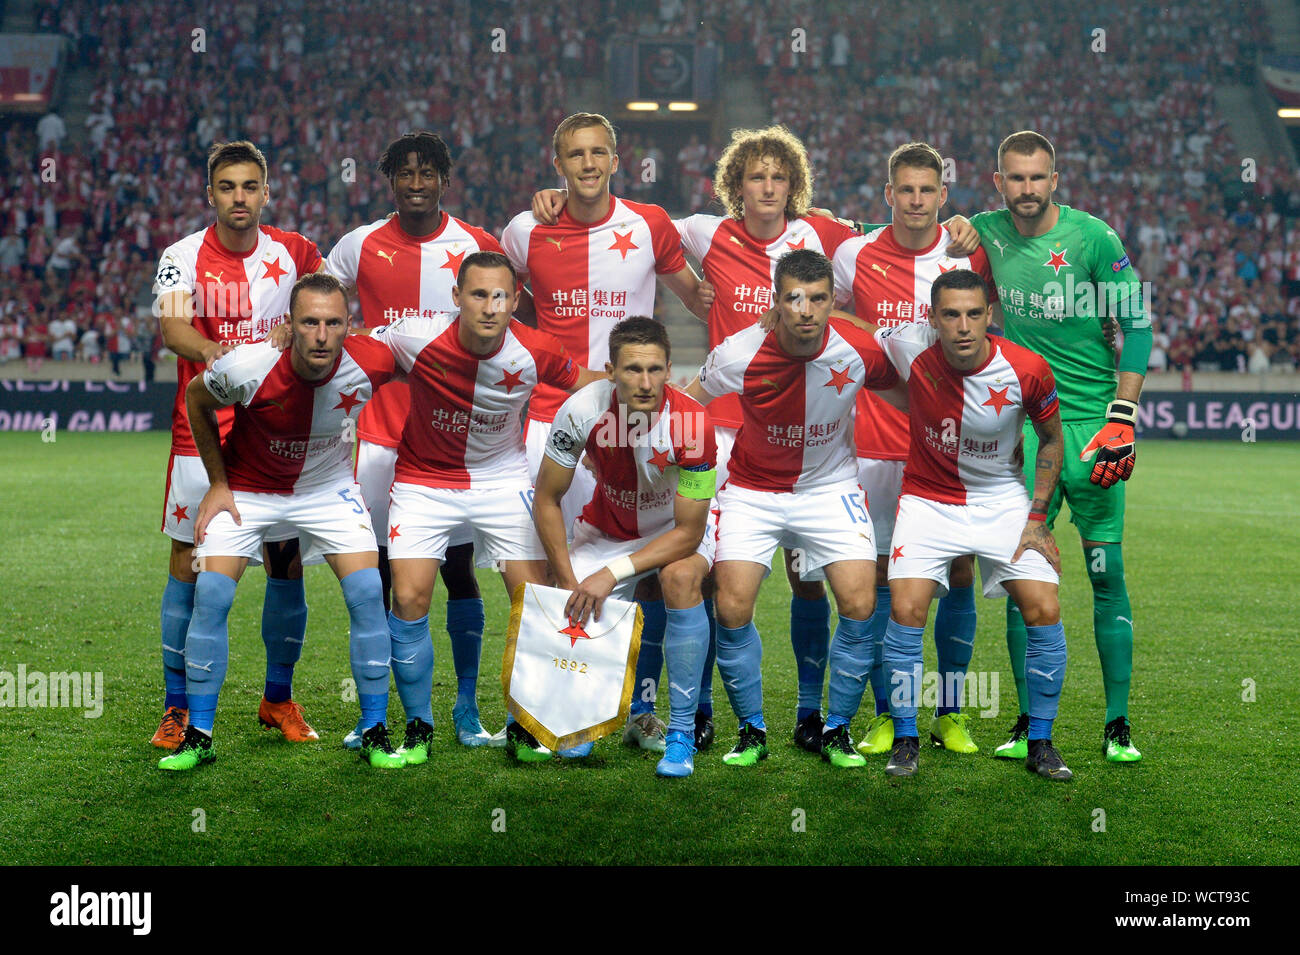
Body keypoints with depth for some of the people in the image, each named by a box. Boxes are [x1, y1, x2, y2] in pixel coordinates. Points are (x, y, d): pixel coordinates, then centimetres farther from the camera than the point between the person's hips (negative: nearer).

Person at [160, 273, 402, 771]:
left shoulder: (371, 364, -27)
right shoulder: (247, 367, -31)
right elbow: (196, 398, -9)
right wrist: (217, 483, -6)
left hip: (329, 486, 1)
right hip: (247, 488, -1)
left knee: (367, 594, -13)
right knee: (210, 595, -13)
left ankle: (375, 734, 1)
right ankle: (197, 737, 3)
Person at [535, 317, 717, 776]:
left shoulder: (692, 424, -32)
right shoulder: (582, 410, -26)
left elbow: (688, 532, -26)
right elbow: (546, 501, -12)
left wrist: (612, 573, -32)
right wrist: (569, 583, -18)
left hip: (675, 529, -2)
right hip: (607, 526, 2)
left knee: (681, 577, -34)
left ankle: (682, 733, -24)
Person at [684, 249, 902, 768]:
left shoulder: (860, 352, -18)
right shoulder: (738, 355, -20)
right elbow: (685, 405, 0)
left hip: (830, 486, 1)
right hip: (752, 489, -1)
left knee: (860, 606, -12)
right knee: (732, 609, -13)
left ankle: (837, 730, 8)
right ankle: (752, 732, 8)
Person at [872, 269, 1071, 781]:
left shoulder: (1027, 370, -18)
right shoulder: (911, 346, -19)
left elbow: (1051, 438, 0)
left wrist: (1037, 518, -3)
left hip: (1002, 499, 1)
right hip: (928, 499, 0)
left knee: (1045, 611, -11)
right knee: (906, 609, -17)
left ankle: (1040, 742, 8)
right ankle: (905, 741, 1)